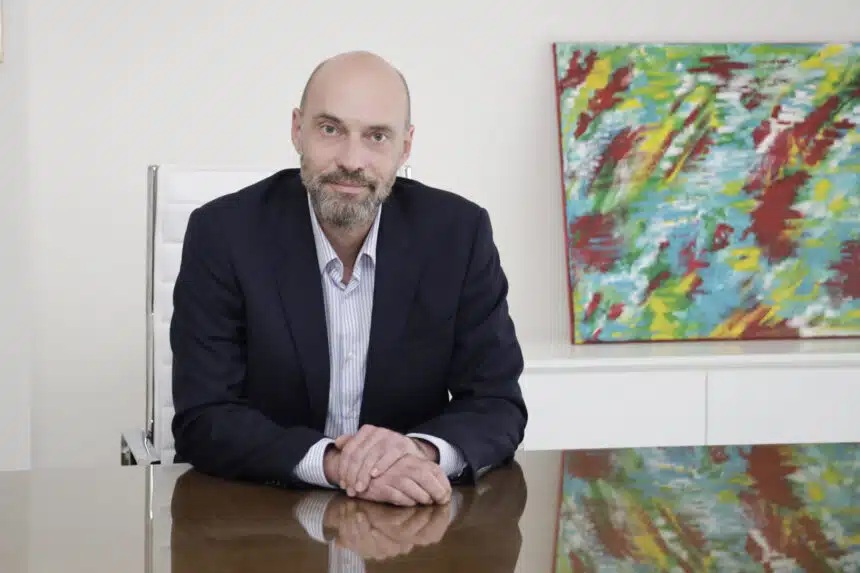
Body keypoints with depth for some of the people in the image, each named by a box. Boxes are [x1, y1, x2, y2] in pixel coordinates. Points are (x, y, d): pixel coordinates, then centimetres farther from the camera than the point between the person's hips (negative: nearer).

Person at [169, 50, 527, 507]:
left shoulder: (459, 232, -5)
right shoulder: (223, 234, -9)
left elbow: (498, 404, -3)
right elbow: (203, 419, -13)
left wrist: (421, 452, -25)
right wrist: (332, 463, -29)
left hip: (414, 520, 2)